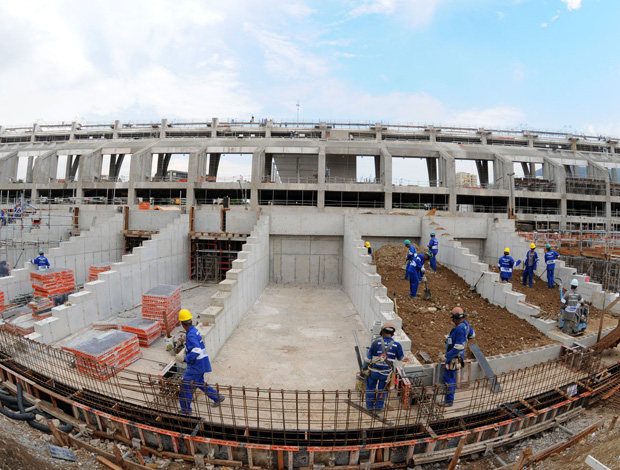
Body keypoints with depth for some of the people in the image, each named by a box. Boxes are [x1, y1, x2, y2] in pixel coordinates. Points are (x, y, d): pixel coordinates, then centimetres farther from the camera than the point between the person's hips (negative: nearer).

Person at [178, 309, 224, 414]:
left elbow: (197, 350, -34)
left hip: (196, 365, -10)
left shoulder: (191, 335, -23)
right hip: (201, 363, 10)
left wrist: (186, 359, -22)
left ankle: (186, 411, 16)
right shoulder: (194, 330, 7)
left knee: (186, 387, 3)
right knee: (200, 383, 24)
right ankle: (217, 397, 31)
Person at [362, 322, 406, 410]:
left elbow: (368, 357, -4)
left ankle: (370, 406, 33)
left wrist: (364, 367, 10)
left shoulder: (376, 342, -11)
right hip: (386, 373, 0)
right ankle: (379, 406, 33)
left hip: (373, 371, 0)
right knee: (381, 390, 22)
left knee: (370, 388, 20)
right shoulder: (397, 345, -9)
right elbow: (401, 358, 8)